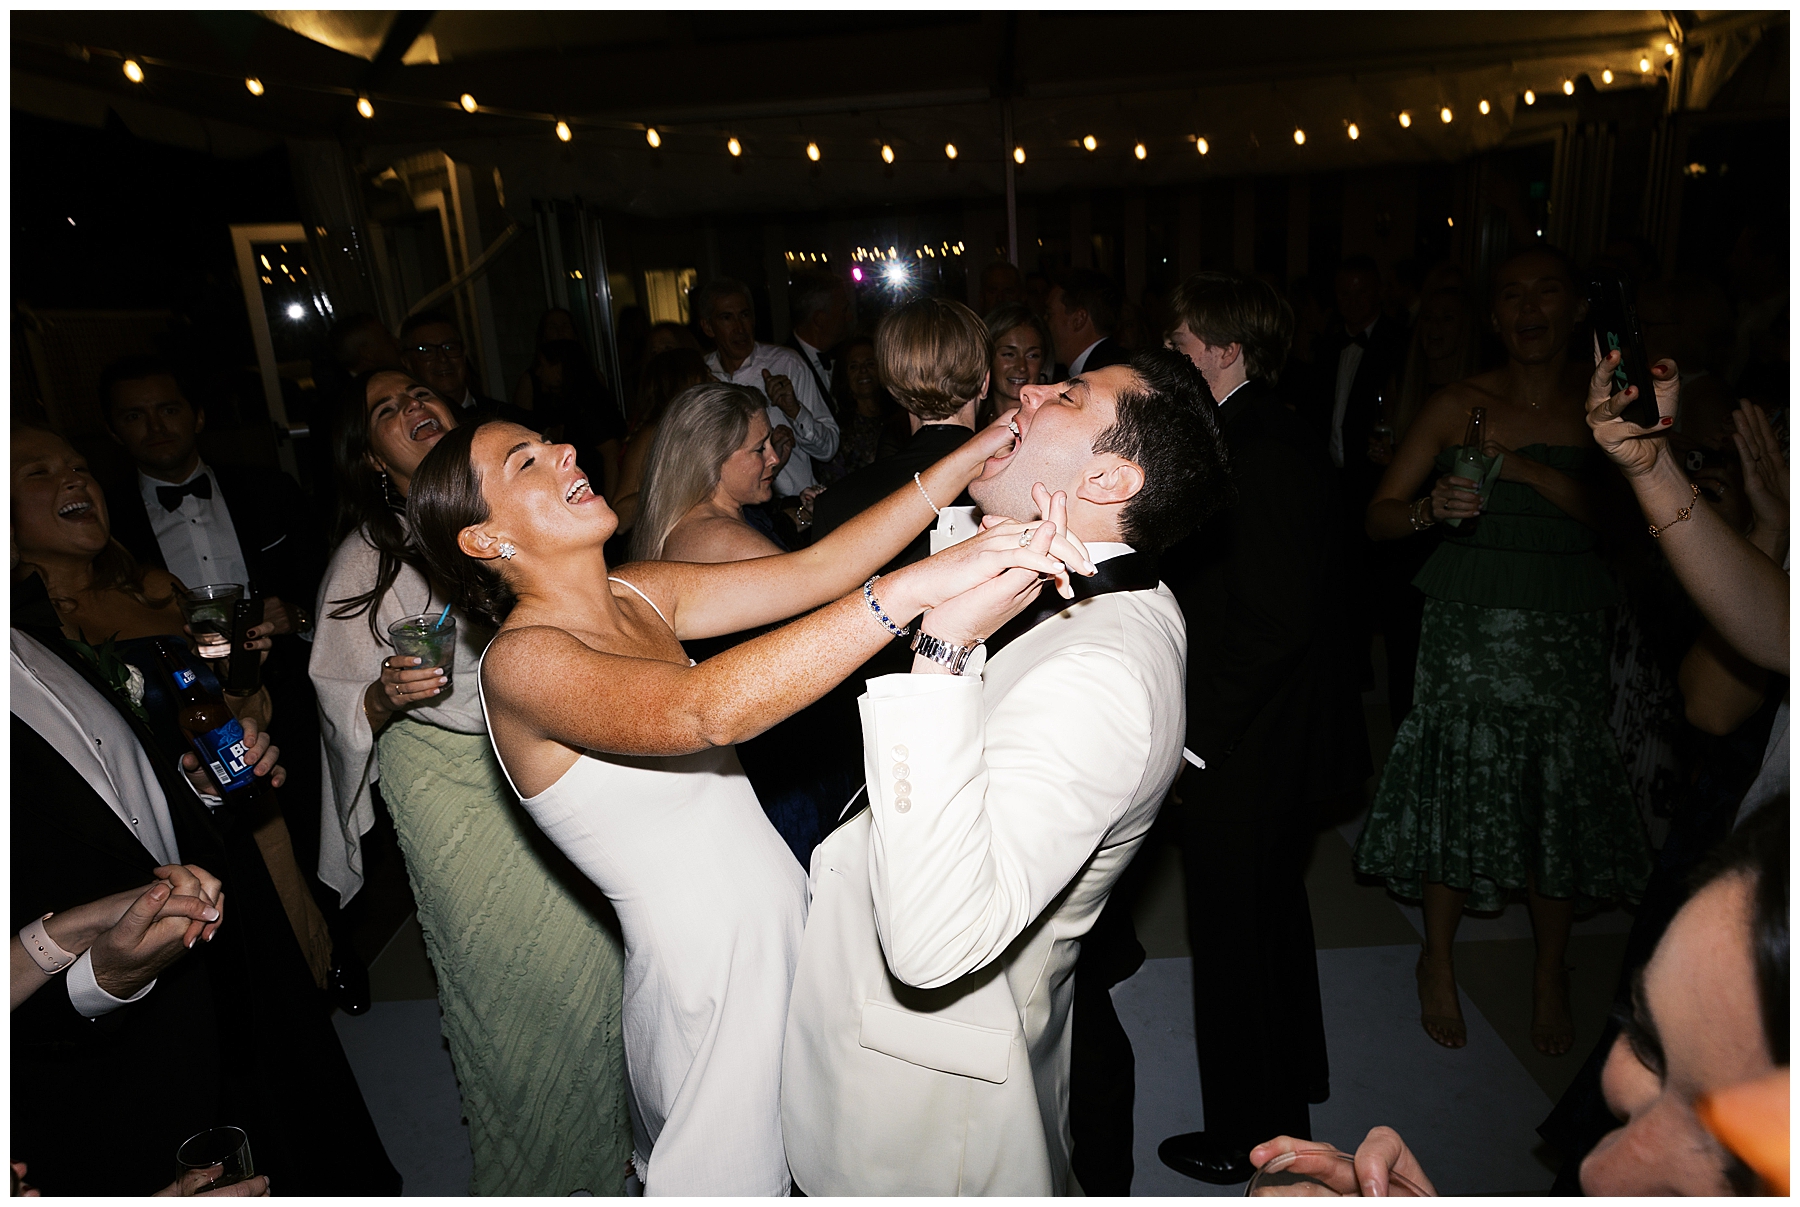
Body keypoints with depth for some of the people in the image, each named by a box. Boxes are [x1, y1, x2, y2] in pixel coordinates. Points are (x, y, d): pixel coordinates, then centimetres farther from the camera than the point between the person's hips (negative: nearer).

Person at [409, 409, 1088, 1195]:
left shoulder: (641, 595, 2)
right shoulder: (519, 660, -21)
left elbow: (814, 570, -4)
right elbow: (706, 710, -39)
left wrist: (973, 455, -11)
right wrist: (914, 587, -44)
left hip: (793, 923, 7)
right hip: (713, 975, -7)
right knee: (730, 1174, 14)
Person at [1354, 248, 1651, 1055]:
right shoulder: (1459, 405, 0)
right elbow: (1379, 516, -2)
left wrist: (1531, 472, -16)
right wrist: (1432, 509, -23)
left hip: (1568, 633, 2)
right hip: (1469, 626, -1)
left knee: (1563, 799, 7)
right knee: (1458, 789, 3)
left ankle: (1550, 974, 30)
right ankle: (1438, 961, 25)